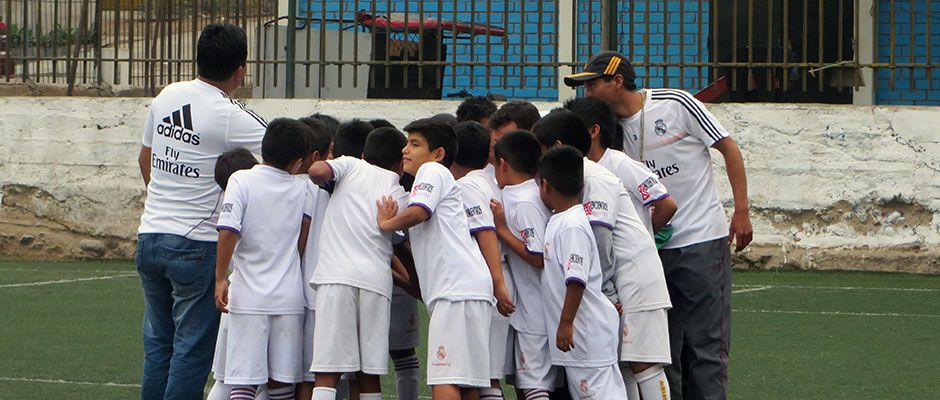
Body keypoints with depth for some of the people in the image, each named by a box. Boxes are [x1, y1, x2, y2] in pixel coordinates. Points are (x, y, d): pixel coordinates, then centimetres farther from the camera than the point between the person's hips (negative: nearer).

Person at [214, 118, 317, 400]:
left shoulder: (241, 180, -4)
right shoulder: (301, 190, 6)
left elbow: (228, 232, -13)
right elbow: (304, 246, 6)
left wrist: (221, 278, -6)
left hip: (249, 298, -3)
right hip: (290, 298, 3)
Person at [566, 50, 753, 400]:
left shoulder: (676, 103, -7)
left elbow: (729, 148, -3)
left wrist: (742, 211, -7)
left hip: (702, 240, -5)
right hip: (653, 248, 5)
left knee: (705, 343, -5)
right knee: (663, 346, 7)